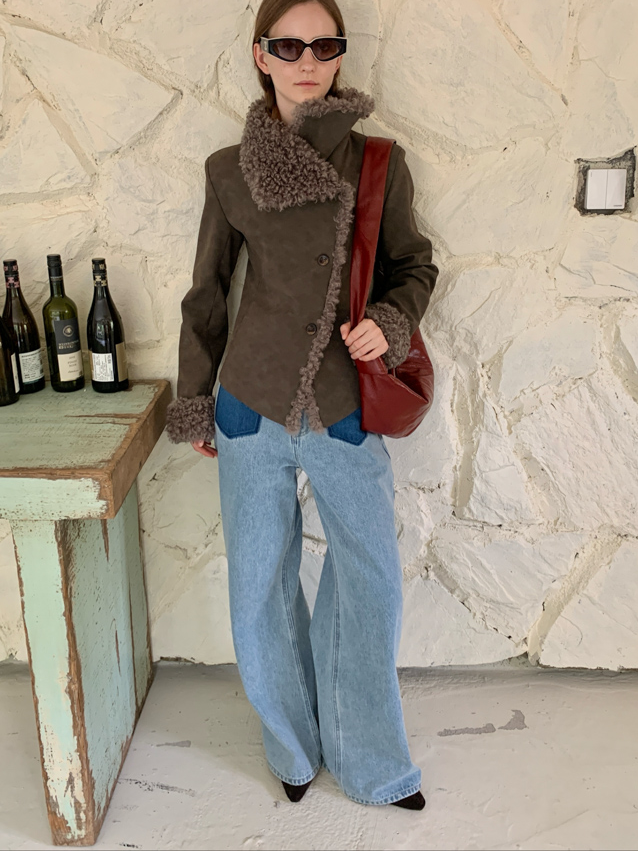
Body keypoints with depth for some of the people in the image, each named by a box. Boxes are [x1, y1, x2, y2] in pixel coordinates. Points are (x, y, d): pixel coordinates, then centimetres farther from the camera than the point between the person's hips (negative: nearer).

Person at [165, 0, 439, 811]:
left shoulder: (379, 163, -1)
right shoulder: (230, 170, 0)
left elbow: (413, 265, 9)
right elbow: (206, 296, 8)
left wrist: (389, 323, -12)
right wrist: (194, 403, 11)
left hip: (347, 412, 0)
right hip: (252, 410, 0)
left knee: (371, 582, 8)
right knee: (261, 589, 11)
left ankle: (370, 762, 32)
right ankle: (295, 746, 37)